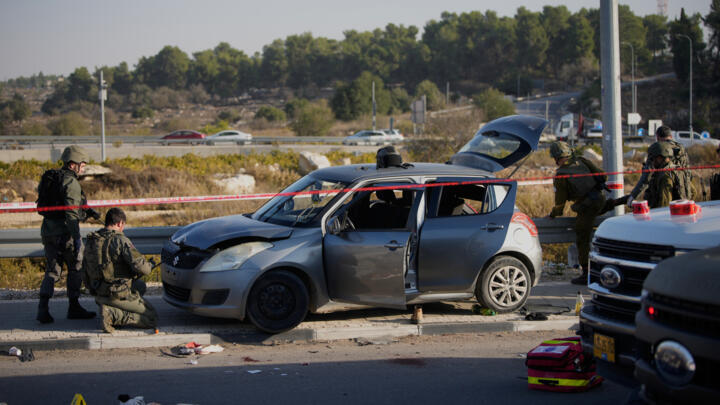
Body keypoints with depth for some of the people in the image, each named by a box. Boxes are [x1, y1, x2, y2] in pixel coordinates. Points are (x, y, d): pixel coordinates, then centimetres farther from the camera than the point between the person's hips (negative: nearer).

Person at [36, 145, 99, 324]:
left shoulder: (50, 178, 14)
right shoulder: (70, 182, -13)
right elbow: (71, 212, -20)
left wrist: (87, 212, 19)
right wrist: (76, 237, -21)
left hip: (48, 229, 8)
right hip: (64, 230, -8)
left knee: (52, 270, 11)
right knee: (76, 267, 9)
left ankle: (43, 308, -2)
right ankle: (74, 307, 14)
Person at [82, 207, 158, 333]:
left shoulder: (91, 242, 8)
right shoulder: (120, 240, -16)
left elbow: (85, 276, 14)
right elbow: (140, 266, -23)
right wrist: (148, 266, 0)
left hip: (100, 296, 8)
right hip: (120, 295, -8)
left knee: (140, 285, 31)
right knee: (152, 318, 3)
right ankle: (113, 314, -13)